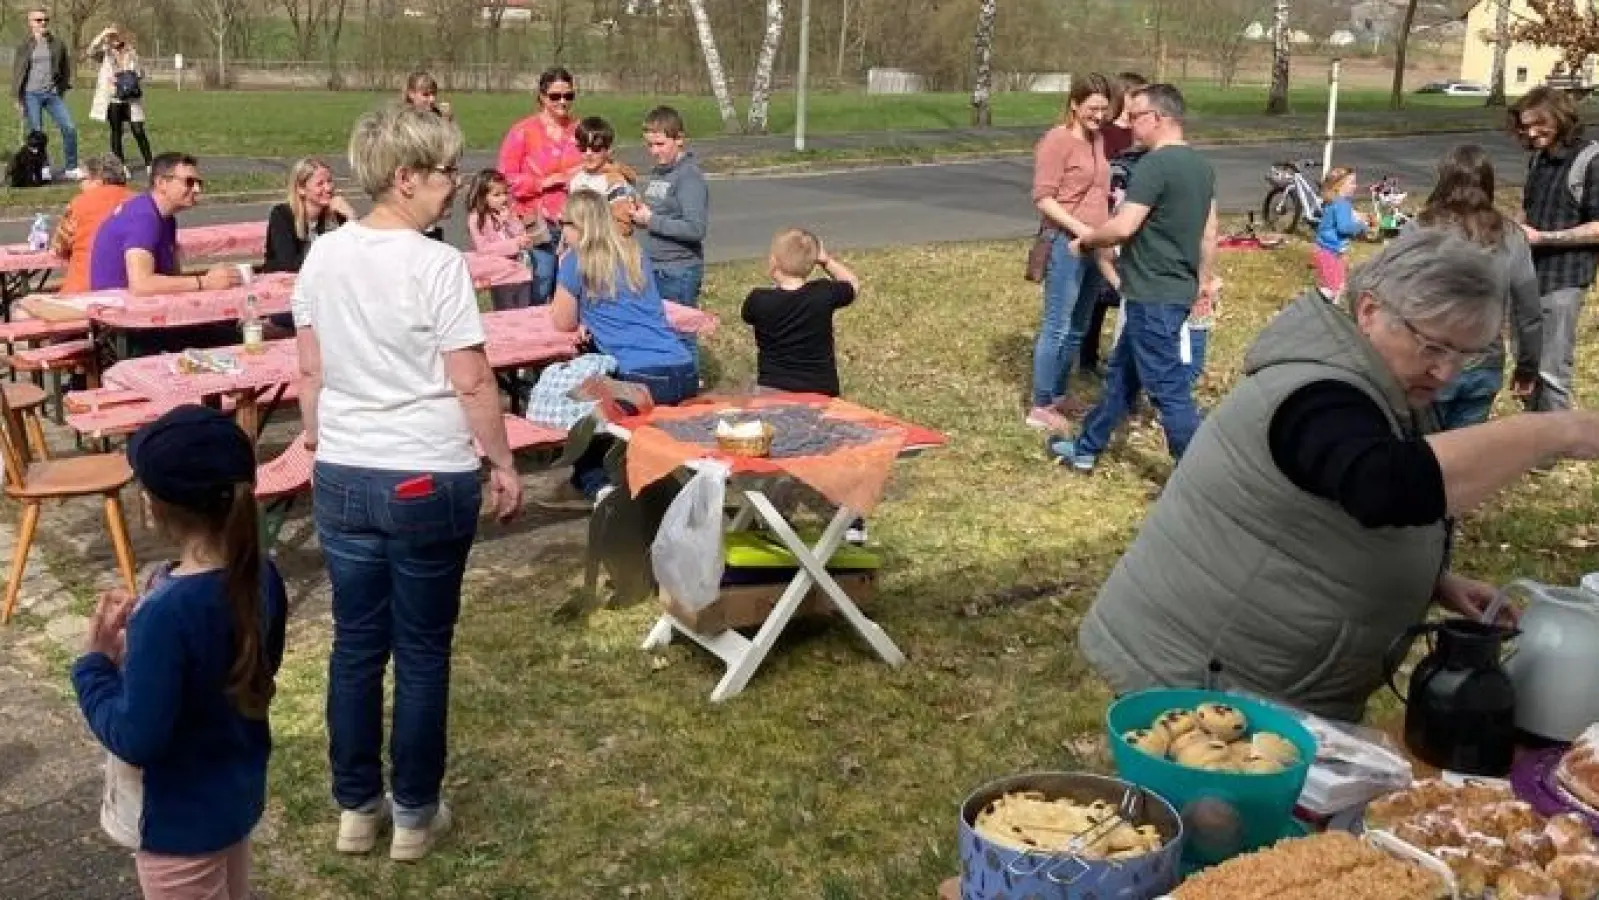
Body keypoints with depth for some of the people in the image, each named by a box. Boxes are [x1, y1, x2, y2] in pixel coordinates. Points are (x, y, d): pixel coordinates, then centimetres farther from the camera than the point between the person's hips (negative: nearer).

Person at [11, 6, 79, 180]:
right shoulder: (25, 45, -1)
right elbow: (17, 72, 1)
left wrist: (63, 88, 11)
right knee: (36, 134, -1)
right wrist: (18, 99, -3)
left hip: (52, 94, 2)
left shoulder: (56, 43, 4)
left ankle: (71, 169, 5)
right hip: (32, 95, -2)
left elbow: (66, 66, 15)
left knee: (69, 128, -6)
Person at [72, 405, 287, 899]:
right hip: (241, 793, 7)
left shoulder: (166, 613, -32)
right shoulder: (261, 576, -9)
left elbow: (135, 739, -26)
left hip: (183, 822, -7)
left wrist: (95, 662, -13)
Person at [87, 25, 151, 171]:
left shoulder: (131, 54, 8)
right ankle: (121, 165, 10)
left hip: (131, 100, 0)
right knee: (116, 132, 3)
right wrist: (103, 34, -18)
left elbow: (141, 75, 7)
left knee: (138, 131, -7)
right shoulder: (105, 54, 5)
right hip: (113, 100, 0)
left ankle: (149, 164, -2)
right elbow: (91, 52, -13)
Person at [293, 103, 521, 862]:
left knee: (355, 645, 15)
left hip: (342, 478, 5)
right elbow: (472, 382, -14)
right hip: (429, 482, -5)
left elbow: (310, 371, 9)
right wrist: (504, 465, -2)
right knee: (422, 652, 8)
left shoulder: (323, 257, 2)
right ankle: (414, 814, 20)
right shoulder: (437, 264, -16)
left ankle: (356, 807, 26)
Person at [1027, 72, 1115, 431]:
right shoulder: (1057, 140, -11)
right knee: (1057, 327, -6)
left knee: (1077, 328, 14)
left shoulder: (1097, 140, 14)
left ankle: (1060, 394, 26)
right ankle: (1040, 407, 0)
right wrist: (1079, 229, -22)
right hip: (1065, 244, -8)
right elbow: (1042, 197, -15)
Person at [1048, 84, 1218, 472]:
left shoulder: (1155, 164, -19)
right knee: (1122, 372, 20)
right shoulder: (1201, 164, 10)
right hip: (1178, 290, 10)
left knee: (1168, 388, -5)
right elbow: (1209, 230, 17)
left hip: (1153, 295, -10)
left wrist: (1084, 241, -7)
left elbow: (1124, 227, -24)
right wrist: (1205, 279, 26)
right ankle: (1086, 448, 32)